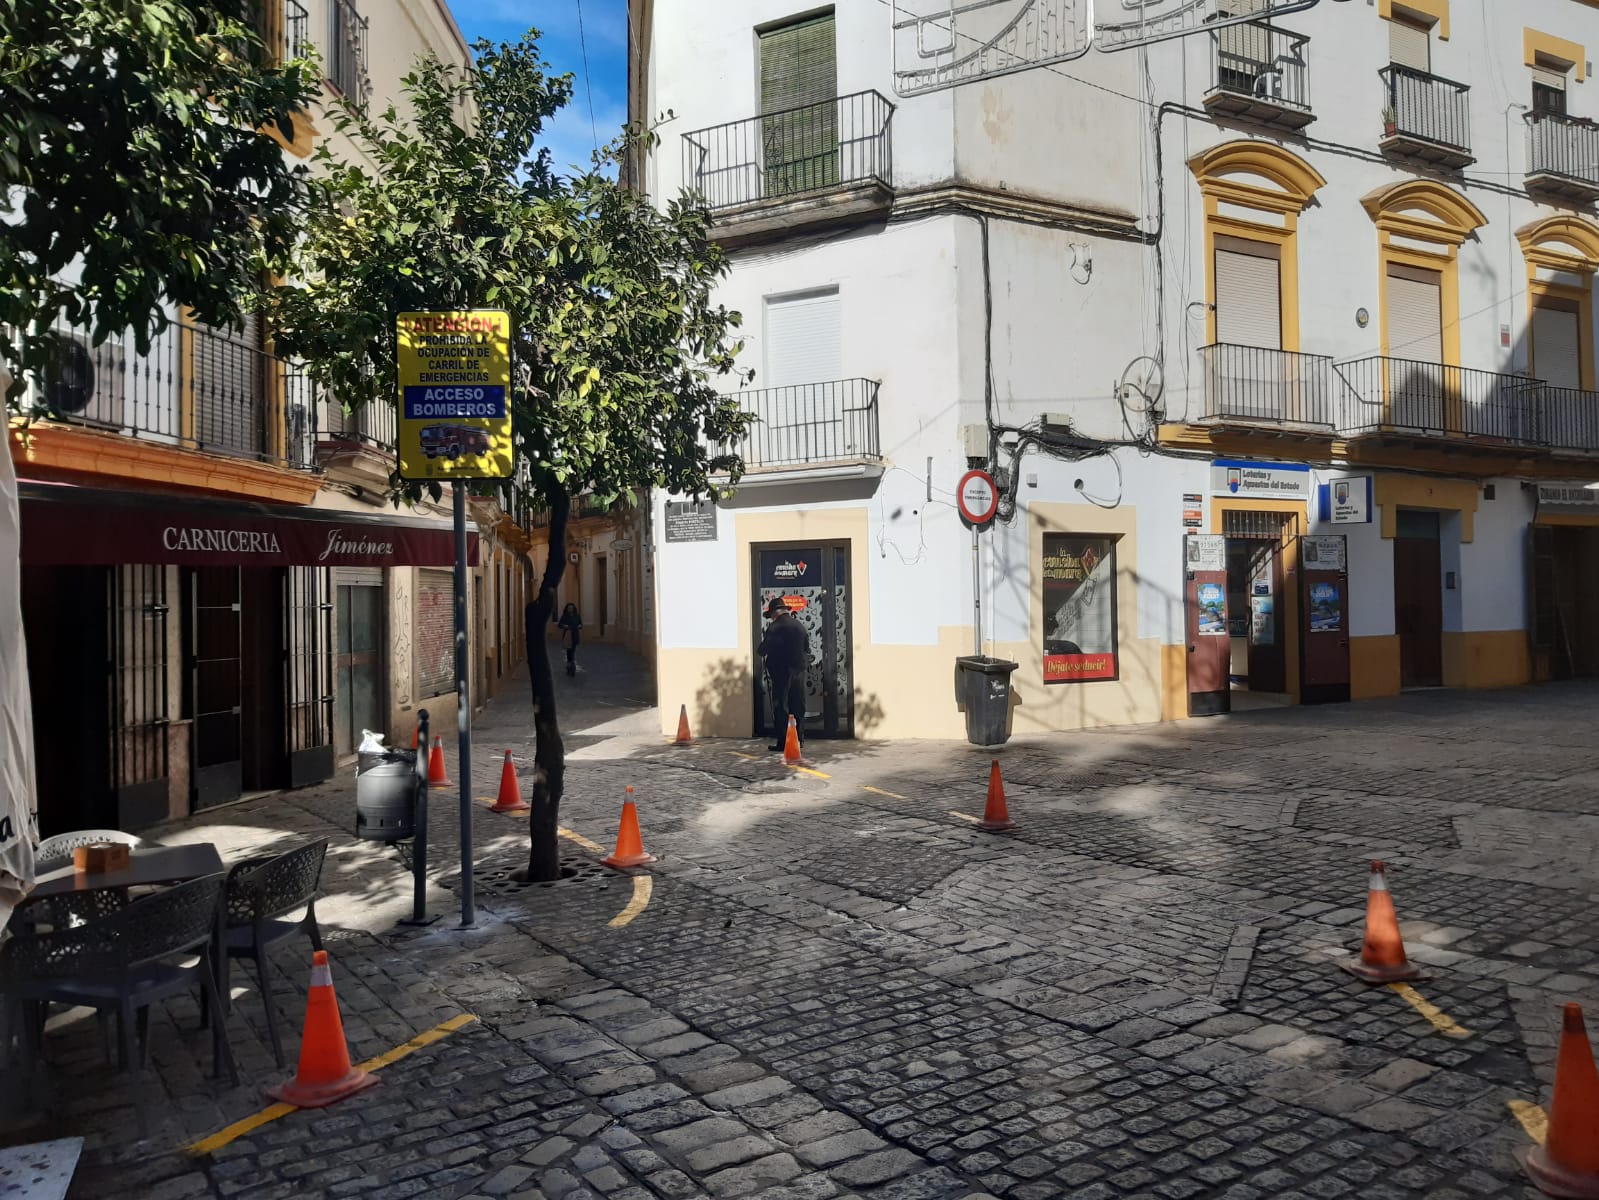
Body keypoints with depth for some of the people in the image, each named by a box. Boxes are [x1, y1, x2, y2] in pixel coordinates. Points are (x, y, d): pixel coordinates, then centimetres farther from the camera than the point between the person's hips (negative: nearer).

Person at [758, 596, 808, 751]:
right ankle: (799, 738, 14)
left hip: (781, 673, -5)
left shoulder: (774, 628, -13)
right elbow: (807, 649, 12)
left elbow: (763, 650, -12)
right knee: (798, 707, 11)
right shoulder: (799, 626, 6)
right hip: (799, 671, 6)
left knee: (781, 708, -1)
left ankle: (783, 741, -2)